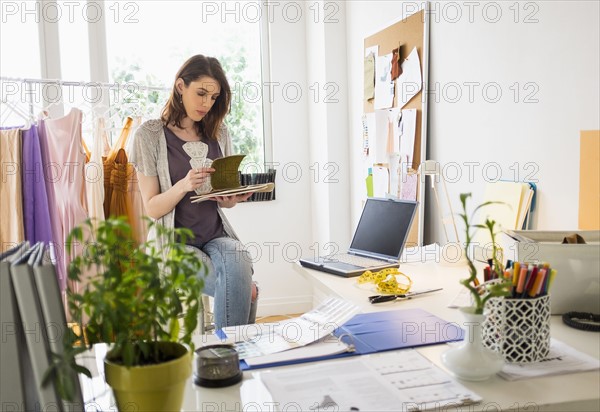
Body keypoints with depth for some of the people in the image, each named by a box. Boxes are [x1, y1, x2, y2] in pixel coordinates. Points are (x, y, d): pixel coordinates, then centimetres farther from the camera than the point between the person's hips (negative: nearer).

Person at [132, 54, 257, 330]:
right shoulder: (150, 134, -4)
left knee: (238, 264, -31)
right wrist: (184, 185, -26)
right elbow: (152, 207, -6)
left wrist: (234, 198, -10)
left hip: (217, 236, 4)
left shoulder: (218, 133, 9)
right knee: (245, 290, -26)